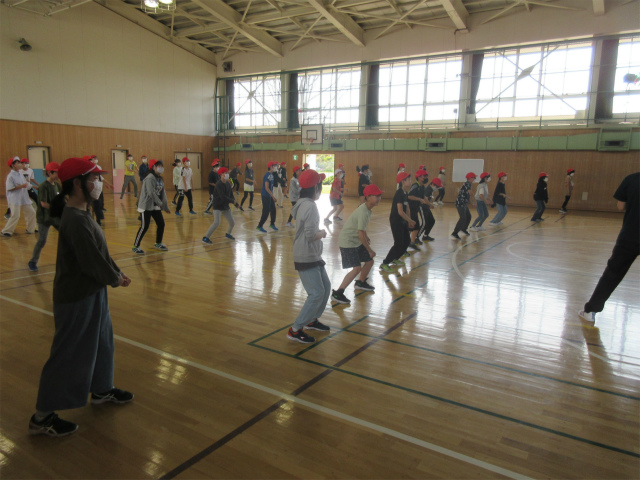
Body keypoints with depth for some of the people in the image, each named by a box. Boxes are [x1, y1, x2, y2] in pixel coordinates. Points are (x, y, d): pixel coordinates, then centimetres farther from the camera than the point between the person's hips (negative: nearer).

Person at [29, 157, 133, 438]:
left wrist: (116, 273, 3)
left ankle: (101, 390, 43)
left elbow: (100, 251, 11)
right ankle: (42, 417, 18)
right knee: (68, 355, 2)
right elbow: (92, 262, -26)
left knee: (101, 342, 23)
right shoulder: (76, 221, -25)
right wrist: (115, 278, -10)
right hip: (77, 298, -10)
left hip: (91, 293, 10)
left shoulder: (81, 214, 7)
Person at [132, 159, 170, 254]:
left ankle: (158, 243, 29)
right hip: (146, 206, -8)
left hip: (156, 207, 8)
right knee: (144, 226, -8)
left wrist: (166, 207, 11)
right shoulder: (150, 178, -15)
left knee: (161, 224, 8)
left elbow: (163, 193, 13)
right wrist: (161, 203, -21)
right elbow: (151, 193, -23)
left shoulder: (160, 179, 12)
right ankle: (136, 246, 4)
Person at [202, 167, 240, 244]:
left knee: (232, 223, 10)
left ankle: (228, 234, 39)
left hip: (226, 206, 7)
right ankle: (205, 238, -9)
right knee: (216, 222, -21)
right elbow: (222, 197, -27)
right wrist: (233, 201, -21)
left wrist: (235, 203, -8)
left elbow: (231, 195, 7)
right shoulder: (219, 184, -19)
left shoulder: (228, 184, 5)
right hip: (218, 207, -7)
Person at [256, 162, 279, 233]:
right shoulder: (267, 175, -19)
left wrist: (272, 196, 16)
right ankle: (259, 226, 7)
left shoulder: (271, 175, 8)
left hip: (270, 196, 9)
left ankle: (272, 224, 31)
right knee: (266, 212, -4)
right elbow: (266, 188, -23)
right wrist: (273, 196, -22)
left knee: (273, 210, 15)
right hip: (266, 196, -9)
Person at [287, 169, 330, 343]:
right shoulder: (310, 206, -21)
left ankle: (312, 320, 32)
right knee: (317, 293, -9)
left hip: (313, 256, 10)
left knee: (326, 287, 18)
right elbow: (310, 235, -25)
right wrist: (323, 233, -7)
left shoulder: (303, 204, 9)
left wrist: (319, 232, 4)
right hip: (306, 258, -10)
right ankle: (295, 330, 0)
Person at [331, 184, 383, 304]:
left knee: (369, 261, 15)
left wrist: (366, 236, 29)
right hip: (347, 242, -10)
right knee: (357, 268, -17)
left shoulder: (368, 209, 5)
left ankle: (361, 283, 40)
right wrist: (370, 250, -16)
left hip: (357, 241, 10)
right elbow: (361, 235, -25)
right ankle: (337, 293, -10)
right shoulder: (363, 212, -25)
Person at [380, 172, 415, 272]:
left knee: (407, 240, 14)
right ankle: (384, 264, -2)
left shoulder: (405, 193, 9)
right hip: (396, 221, -9)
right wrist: (410, 220, -17)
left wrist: (409, 221, 9)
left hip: (403, 221, 9)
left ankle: (395, 258, 31)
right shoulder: (399, 193, -21)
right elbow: (400, 211, -25)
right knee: (399, 243, -9)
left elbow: (407, 208, 14)